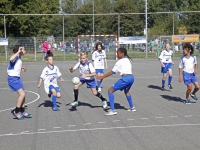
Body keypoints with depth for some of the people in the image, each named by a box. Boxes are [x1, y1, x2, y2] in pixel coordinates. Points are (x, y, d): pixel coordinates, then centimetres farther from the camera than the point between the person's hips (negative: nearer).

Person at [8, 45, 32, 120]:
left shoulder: (19, 58, 12)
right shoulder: (15, 57, -16)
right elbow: (11, 59, -42)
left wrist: (21, 68, 16)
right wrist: (18, 52, -35)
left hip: (17, 78, 10)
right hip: (12, 78, -10)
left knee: (23, 94, 12)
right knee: (22, 94, -16)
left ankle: (23, 112, 24)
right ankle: (16, 112, -3)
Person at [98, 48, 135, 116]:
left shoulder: (120, 61, -1)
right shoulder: (128, 60, 20)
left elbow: (112, 72, -2)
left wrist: (102, 77, 3)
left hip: (125, 78, -8)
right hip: (131, 77, 8)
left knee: (110, 90, -3)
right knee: (126, 91, 35)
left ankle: (112, 110, -11)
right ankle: (132, 107, 45)